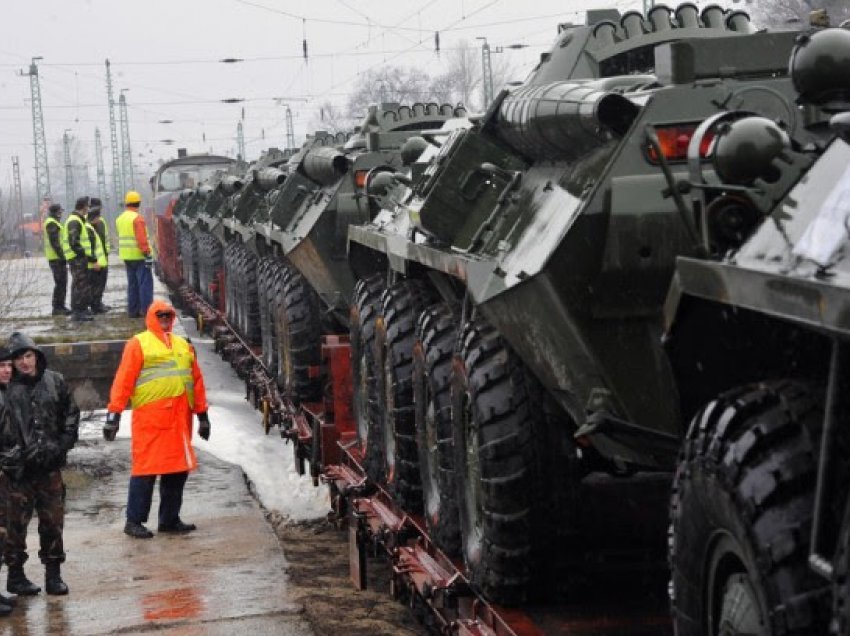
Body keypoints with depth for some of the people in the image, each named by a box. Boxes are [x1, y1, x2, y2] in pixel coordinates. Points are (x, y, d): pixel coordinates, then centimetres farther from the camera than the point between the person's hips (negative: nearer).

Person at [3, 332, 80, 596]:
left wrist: (63, 444, 2)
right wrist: (9, 450, -12)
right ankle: (15, 573, 12)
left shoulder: (55, 381, 5)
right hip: (19, 466, -3)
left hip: (50, 465, 3)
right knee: (17, 521, 1)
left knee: (53, 520, 7)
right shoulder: (7, 388, -5)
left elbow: (71, 415, 11)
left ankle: (53, 573, 17)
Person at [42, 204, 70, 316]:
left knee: (61, 283, 13)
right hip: (57, 258, -10)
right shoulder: (52, 224, -13)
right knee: (60, 283, -9)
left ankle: (60, 307, 18)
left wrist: (62, 256, 21)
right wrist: (62, 256, -21)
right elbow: (54, 242, -21)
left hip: (59, 258, 10)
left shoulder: (54, 223, 20)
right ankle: (57, 308, -6)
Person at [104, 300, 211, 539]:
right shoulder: (138, 343, 3)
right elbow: (123, 380, -3)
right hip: (150, 418, -6)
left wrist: (202, 414, 19)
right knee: (146, 468, -6)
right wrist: (113, 414, -10)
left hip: (179, 419, 6)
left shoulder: (183, 346, 21)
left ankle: (170, 519, 19)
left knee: (178, 468, 8)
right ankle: (134, 521, 1)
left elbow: (196, 380, 23)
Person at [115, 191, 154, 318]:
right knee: (145, 283, -6)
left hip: (126, 256, 8)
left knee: (132, 283, 12)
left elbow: (121, 237, 16)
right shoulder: (137, 218, -14)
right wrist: (148, 255, -19)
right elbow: (142, 239, -20)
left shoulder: (120, 219, 12)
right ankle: (147, 310, -10)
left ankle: (133, 310, 13)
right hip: (139, 255, -8)